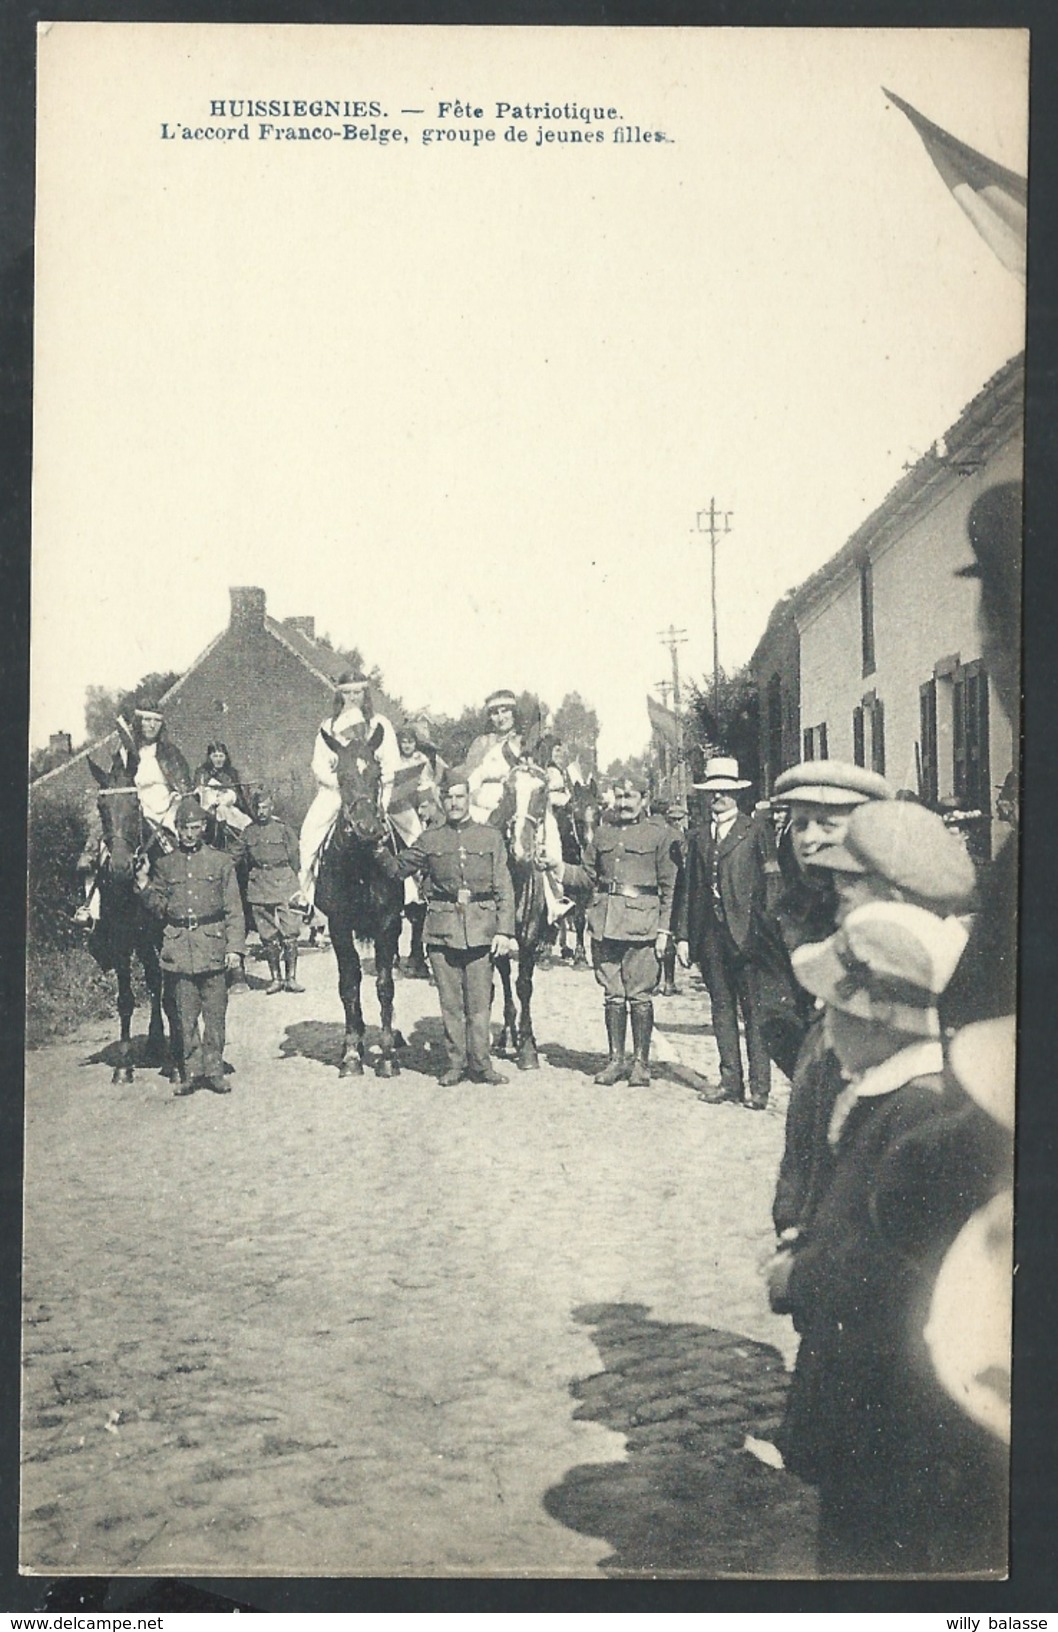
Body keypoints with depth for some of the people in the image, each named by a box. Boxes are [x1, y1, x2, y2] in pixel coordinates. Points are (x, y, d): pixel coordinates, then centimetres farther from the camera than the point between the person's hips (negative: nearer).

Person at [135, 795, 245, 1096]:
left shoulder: (221, 862, 5)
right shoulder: (164, 865, 9)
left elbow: (234, 910, 3)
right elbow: (160, 909, 10)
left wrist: (234, 947, -6)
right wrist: (144, 884, -6)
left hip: (213, 947, -1)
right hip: (178, 948, 1)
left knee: (215, 1013, 1)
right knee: (185, 1015, 5)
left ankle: (214, 1070, 10)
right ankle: (191, 1072, 12)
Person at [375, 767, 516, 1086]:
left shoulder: (490, 837, 5)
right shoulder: (430, 839, 8)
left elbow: (505, 890, 3)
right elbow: (398, 869, 14)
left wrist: (504, 931, -5)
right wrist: (383, 853, -7)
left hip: (480, 929, -1)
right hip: (442, 930, 1)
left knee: (479, 1002, 1)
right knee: (450, 1003, 5)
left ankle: (480, 1063, 9)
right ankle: (456, 1063, 14)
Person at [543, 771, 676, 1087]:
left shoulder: (659, 833, 1)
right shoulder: (603, 832, 14)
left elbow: (669, 885, 0)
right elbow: (588, 875, 20)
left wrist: (664, 930, -5)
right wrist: (558, 867, 3)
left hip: (641, 921, -4)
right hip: (605, 923, 4)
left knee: (639, 995, -2)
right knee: (612, 994, 8)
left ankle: (641, 1062, 7)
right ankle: (616, 1059, 17)